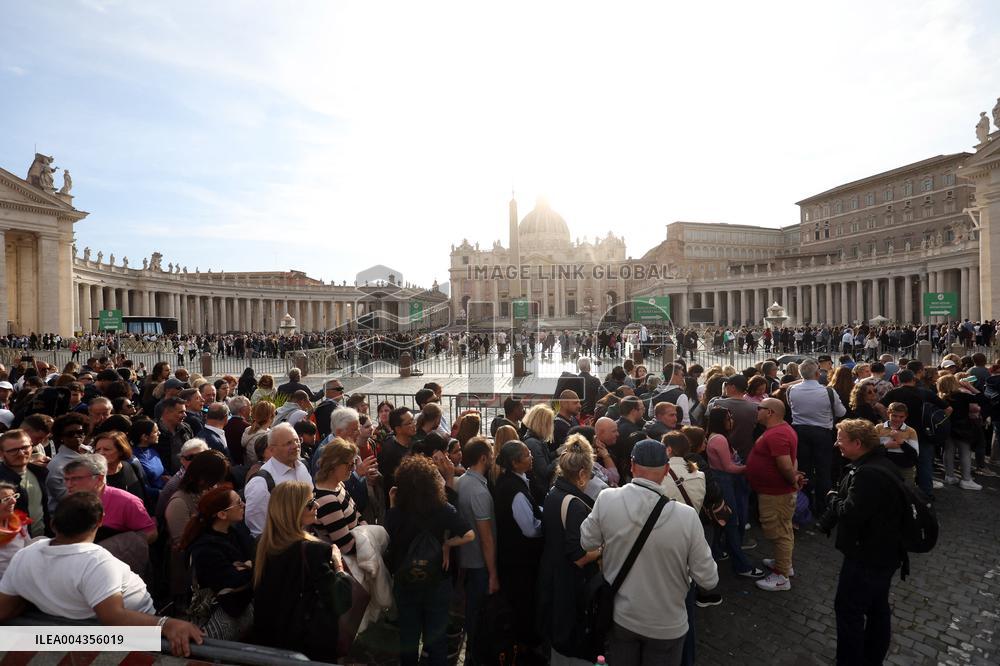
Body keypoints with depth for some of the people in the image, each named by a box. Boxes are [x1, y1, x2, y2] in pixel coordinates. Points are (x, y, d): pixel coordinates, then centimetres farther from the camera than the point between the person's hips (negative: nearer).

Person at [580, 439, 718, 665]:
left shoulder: (606, 499, -21)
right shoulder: (687, 517, -26)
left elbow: (587, 543, -5)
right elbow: (708, 579, -15)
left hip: (619, 616, 1)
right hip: (666, 626, -1)